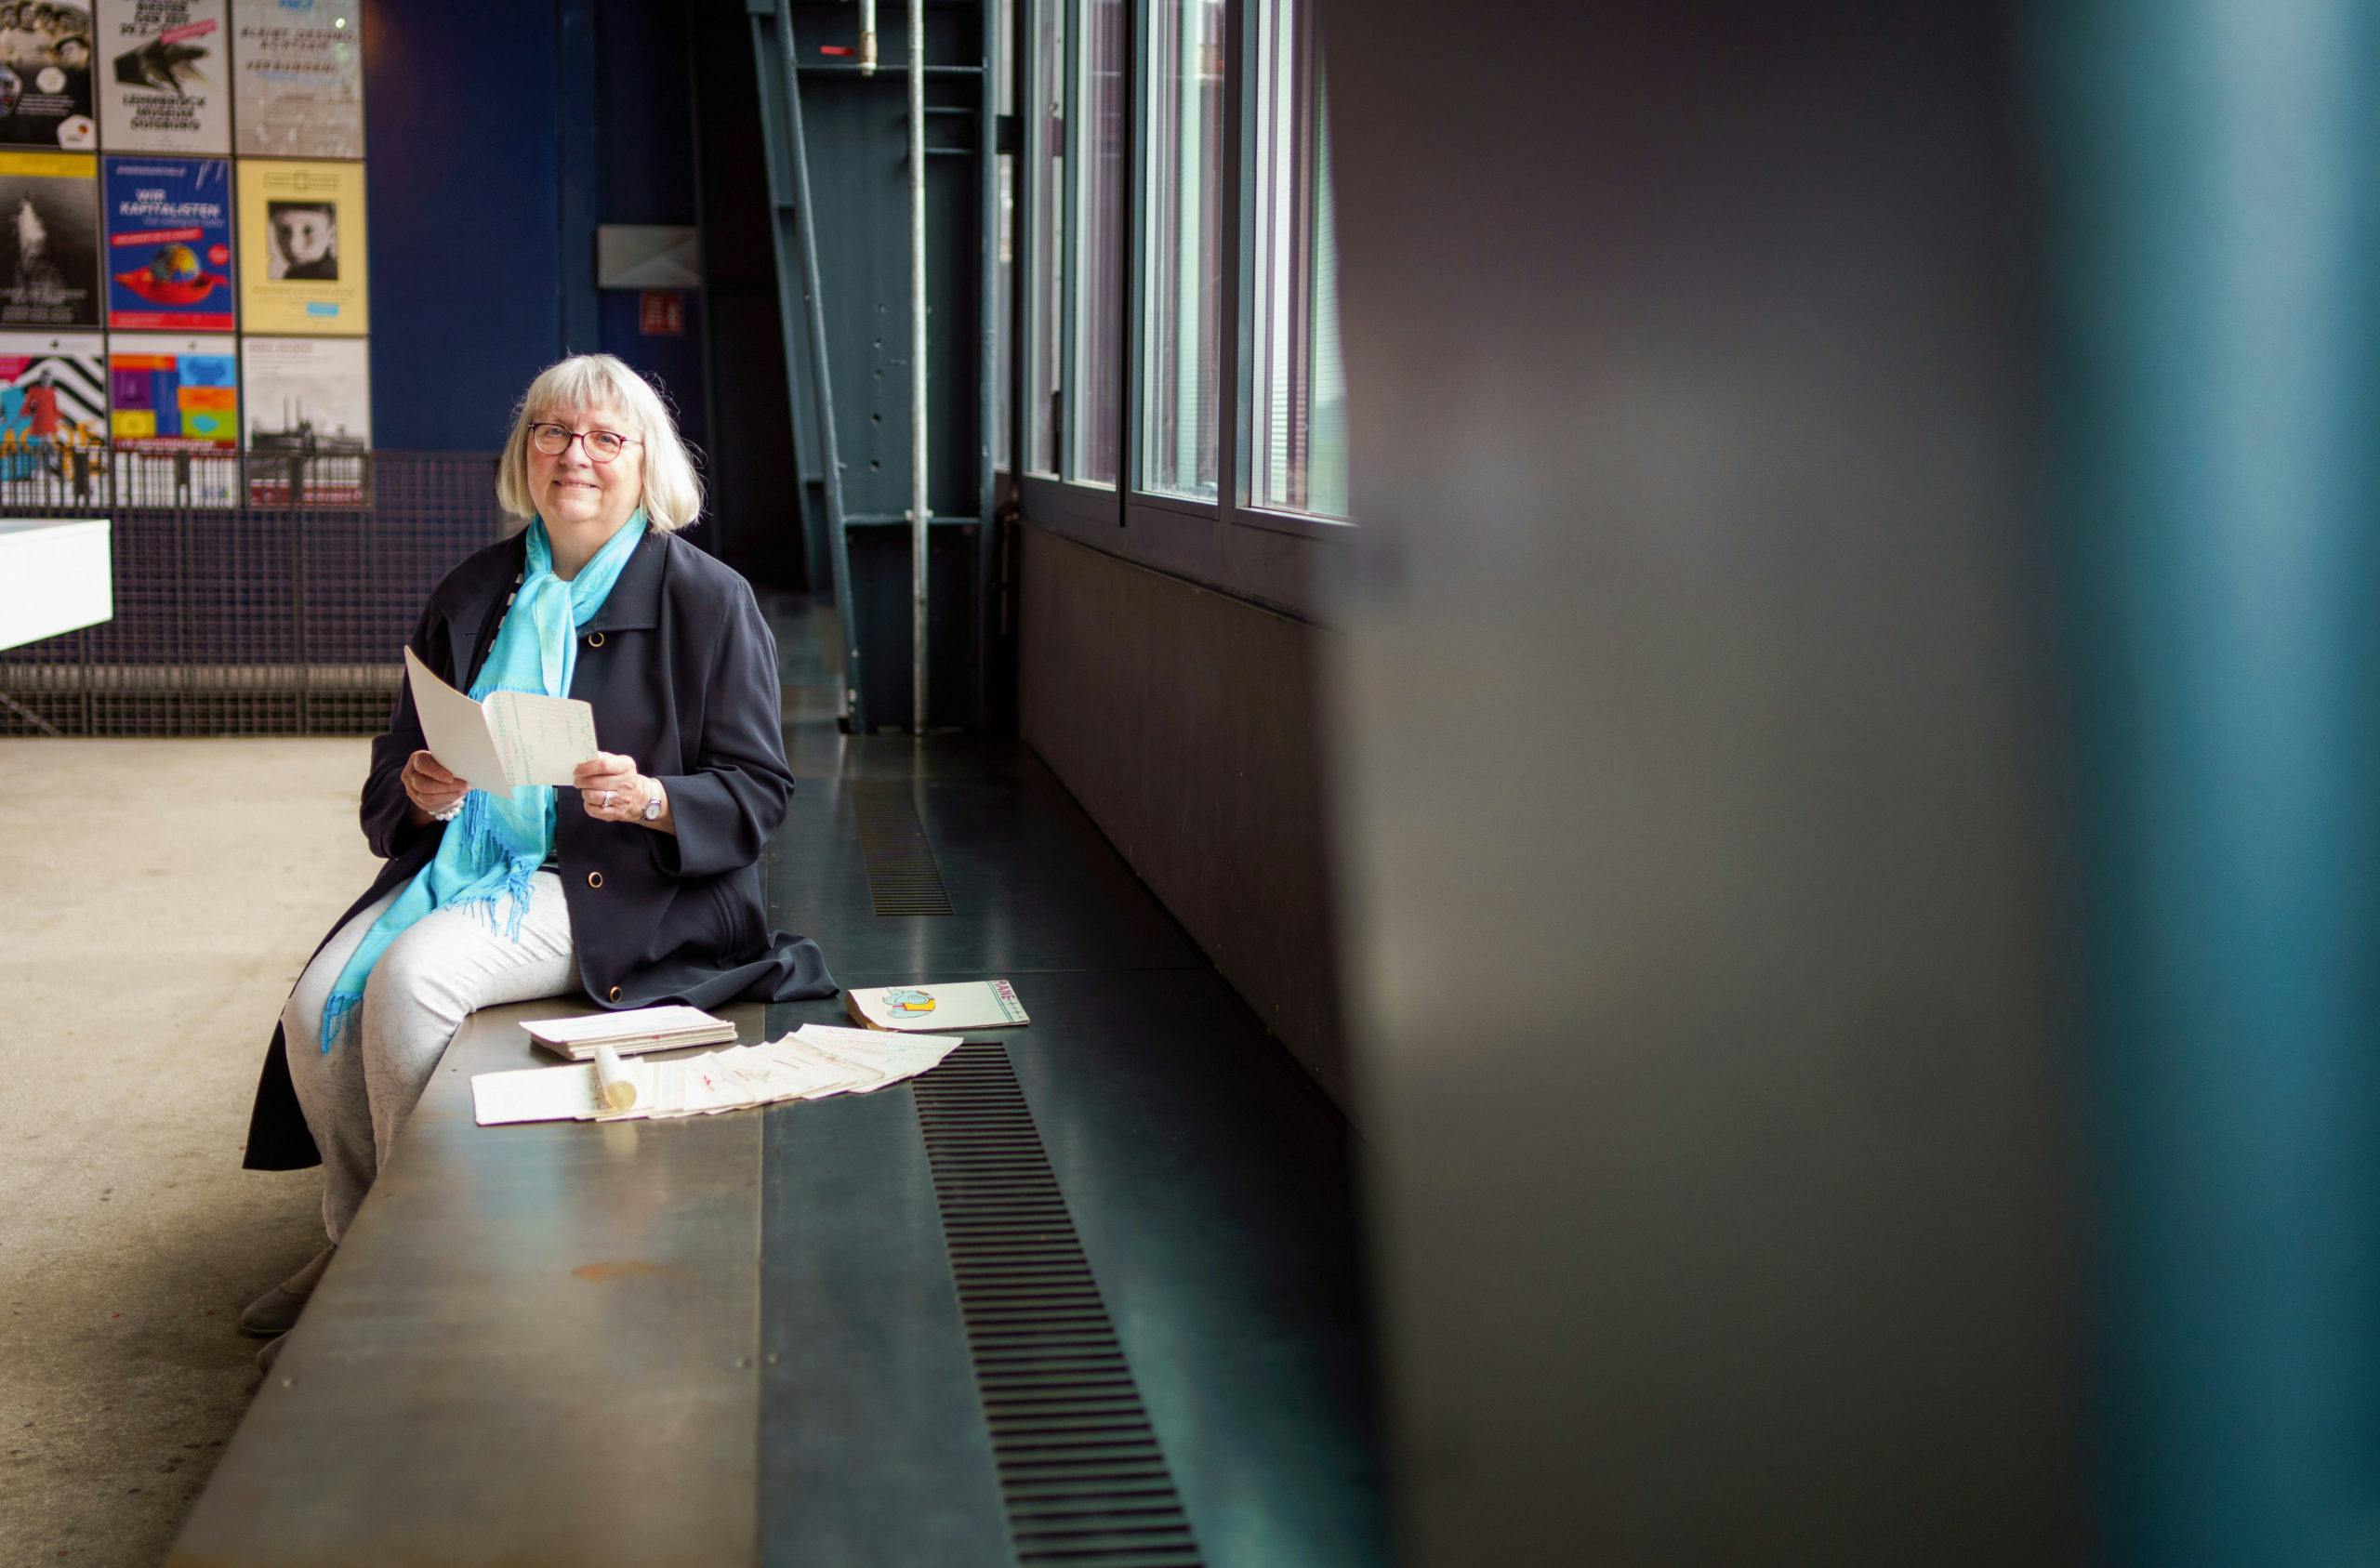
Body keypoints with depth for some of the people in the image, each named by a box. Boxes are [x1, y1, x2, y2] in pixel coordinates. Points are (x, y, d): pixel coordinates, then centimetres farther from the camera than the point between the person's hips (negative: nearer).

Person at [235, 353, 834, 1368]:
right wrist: (420, 792, -7)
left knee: (411, 978, -28)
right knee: (319, 1003, -19)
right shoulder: (474, 595, 15)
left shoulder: (707, 601, -2)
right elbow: (395, 764, 18)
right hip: (470, 858, 6)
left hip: (618, 892, -5)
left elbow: (758, 792, -4)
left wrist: (650, 799, -24)